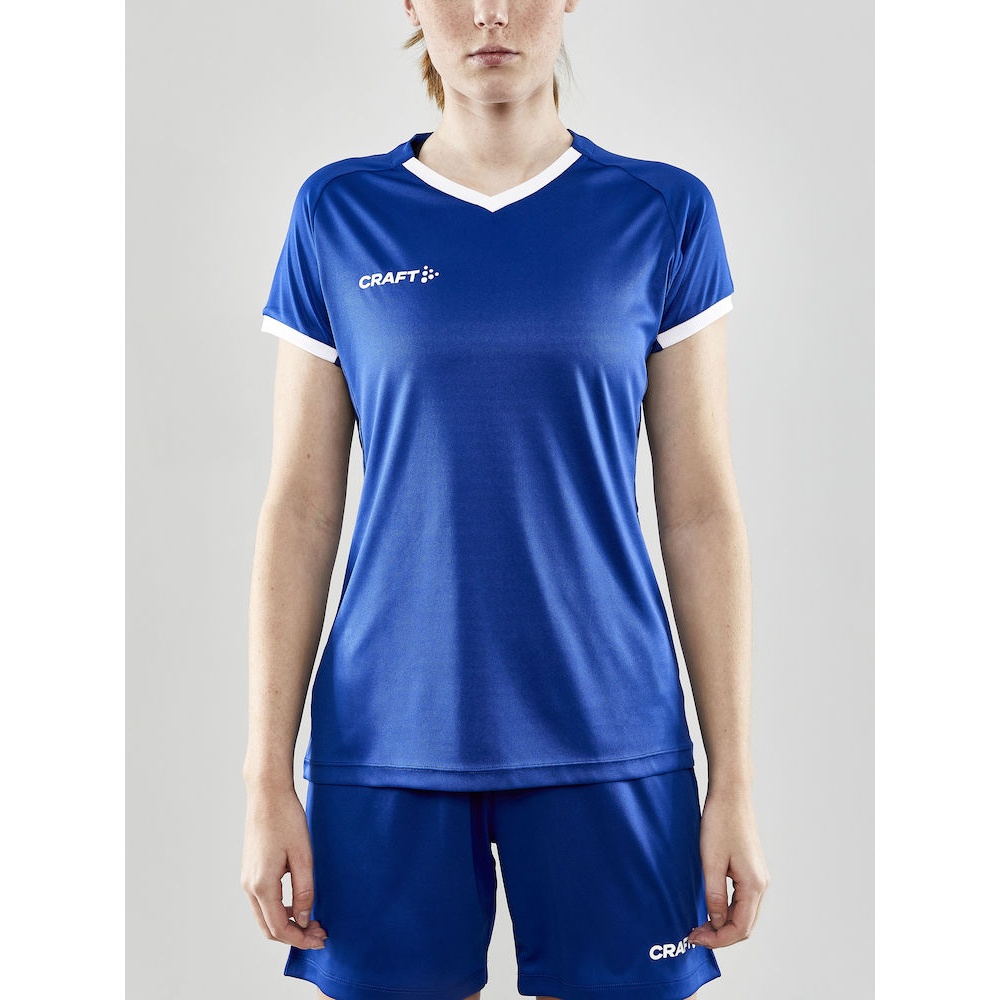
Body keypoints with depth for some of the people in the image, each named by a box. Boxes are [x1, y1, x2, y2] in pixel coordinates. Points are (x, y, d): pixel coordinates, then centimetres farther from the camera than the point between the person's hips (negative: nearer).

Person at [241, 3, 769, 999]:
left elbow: (701, 511, 2)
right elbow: (298, 510, 2)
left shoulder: (663, 215, 2)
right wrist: (267, 780, 0)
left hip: (606, 738, 0)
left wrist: (734, 780, -1)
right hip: (390, 741, 1)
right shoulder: (339, 214, 3)